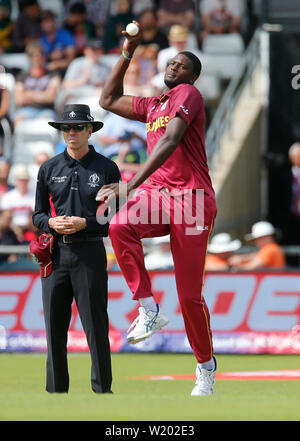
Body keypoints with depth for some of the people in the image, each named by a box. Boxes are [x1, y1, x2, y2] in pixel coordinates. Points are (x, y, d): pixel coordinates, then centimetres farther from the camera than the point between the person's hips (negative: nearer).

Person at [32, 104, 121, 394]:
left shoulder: (106, 168, 4)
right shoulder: (49, 168, 13)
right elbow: (38, 215, 15)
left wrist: (84, 223, -11)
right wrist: (51, 223, -7)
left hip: (90, 253, -3)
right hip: (55, 253, 3)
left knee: (96, 327, -5)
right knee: (54, 329, 3)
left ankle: (102, 390, 1)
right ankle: (55, 391, 8)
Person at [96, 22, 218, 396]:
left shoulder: (188, 95, -1)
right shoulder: (152, 106, 24)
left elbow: (171, 141, -16)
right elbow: (109, 100, 37)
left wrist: (131, 184, -26)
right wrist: (127, 54, 28)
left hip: (191, 196, -6)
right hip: (156, 193, 6)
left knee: (190, 295, -6)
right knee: (120, 227, -31)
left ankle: (206, 366, 14)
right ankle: (149, 311, -22)